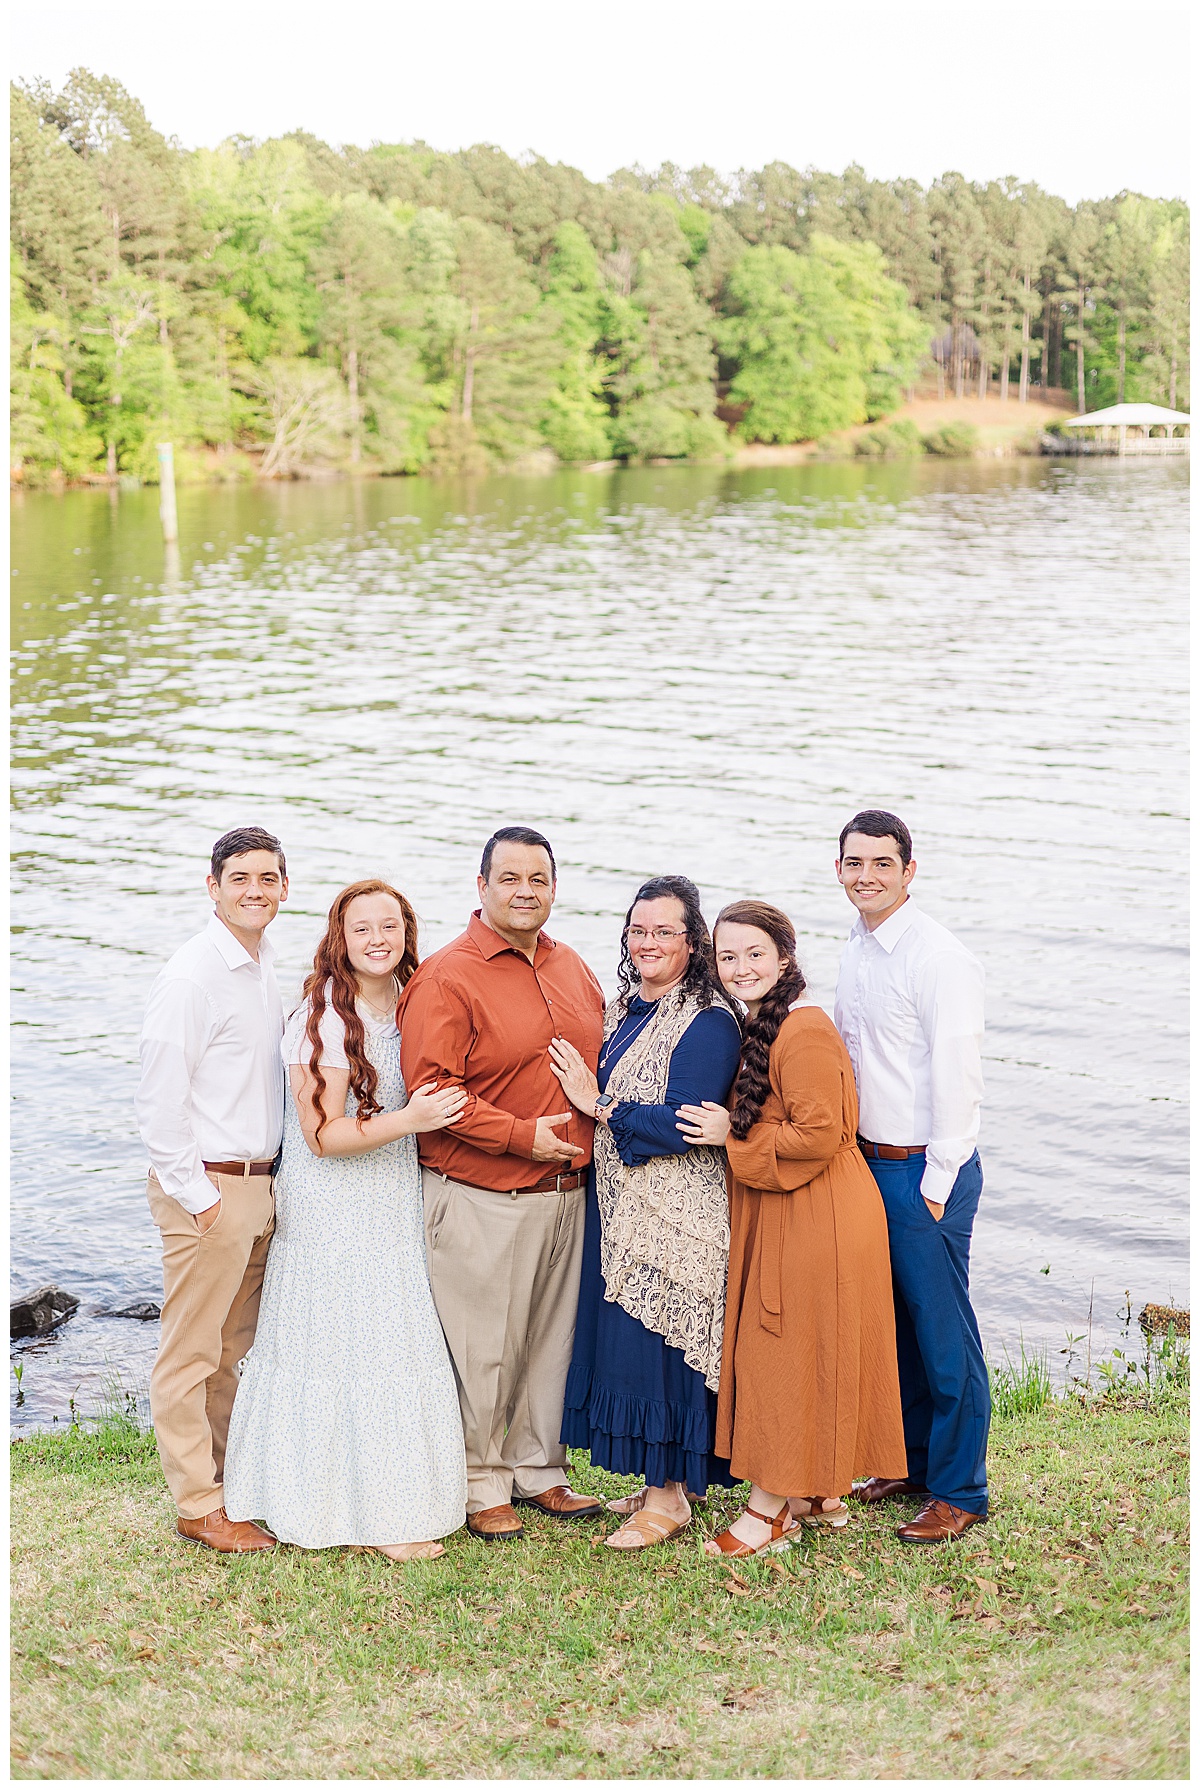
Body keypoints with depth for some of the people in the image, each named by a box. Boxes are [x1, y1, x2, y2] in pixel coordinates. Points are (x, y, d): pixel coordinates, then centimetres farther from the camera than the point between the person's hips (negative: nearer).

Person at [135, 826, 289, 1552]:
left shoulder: (267, 968, 12)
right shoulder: (192, 976, -15)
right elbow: (161, 1102, -16)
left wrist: (264, 1180, 16)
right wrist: (197, 1196, -15)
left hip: (258, 1185, 8)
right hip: (207, 1189, -8)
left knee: (233, 1348, 16)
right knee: (192, 1352, 2)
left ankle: (230, 1481, 27)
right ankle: (198, 1505, 11)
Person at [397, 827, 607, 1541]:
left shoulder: (573, 969, 12)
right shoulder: (445, 978, -11)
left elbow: (599, 1063, 25)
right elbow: (430, 1088, -17)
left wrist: (591, 1136, 10)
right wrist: (523, 1137, -19)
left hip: (567, 1194, 7)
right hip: (482, 1201, -6)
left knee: (551, 1336, 15)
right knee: (483, 1348, 2)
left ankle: (538, 1469, 30)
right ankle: (483, 1487, 17)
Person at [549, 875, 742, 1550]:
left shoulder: (709, 1022, -13)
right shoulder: (623, 1010, 13)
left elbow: (682, 1128, -19)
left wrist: (599, 1103, -15)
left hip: (676, 1215, -8)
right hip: (620, 1208, 8)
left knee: (661, 1342, -3)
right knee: (625, 1340, 12)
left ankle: (672, 1497, 9)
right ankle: (667, 1480, 24)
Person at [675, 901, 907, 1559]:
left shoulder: (806, 1031, -19)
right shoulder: (752, 1028, 12)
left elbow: (818, 1136, -23)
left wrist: (731, 1136, -16)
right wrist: (724, 1129, 5)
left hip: (815, 1219, -10)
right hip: (775, 1217, 10)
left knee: (790, 1351, -1)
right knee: (779, 1350, 14)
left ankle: (772, 1505, 9)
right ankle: (820, 1494, 25)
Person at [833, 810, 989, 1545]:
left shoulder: (940, 958, -16)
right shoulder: (856, 952, 10)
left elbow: (956, 1077, -17)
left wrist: (936, 1183, -15)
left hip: (926, 1169, -8)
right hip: (870, 1161, 8)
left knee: (943, 1331, 0)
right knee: (896, 1321, 17)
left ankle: (960, 1490, 12)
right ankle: (913, 1462, 31)